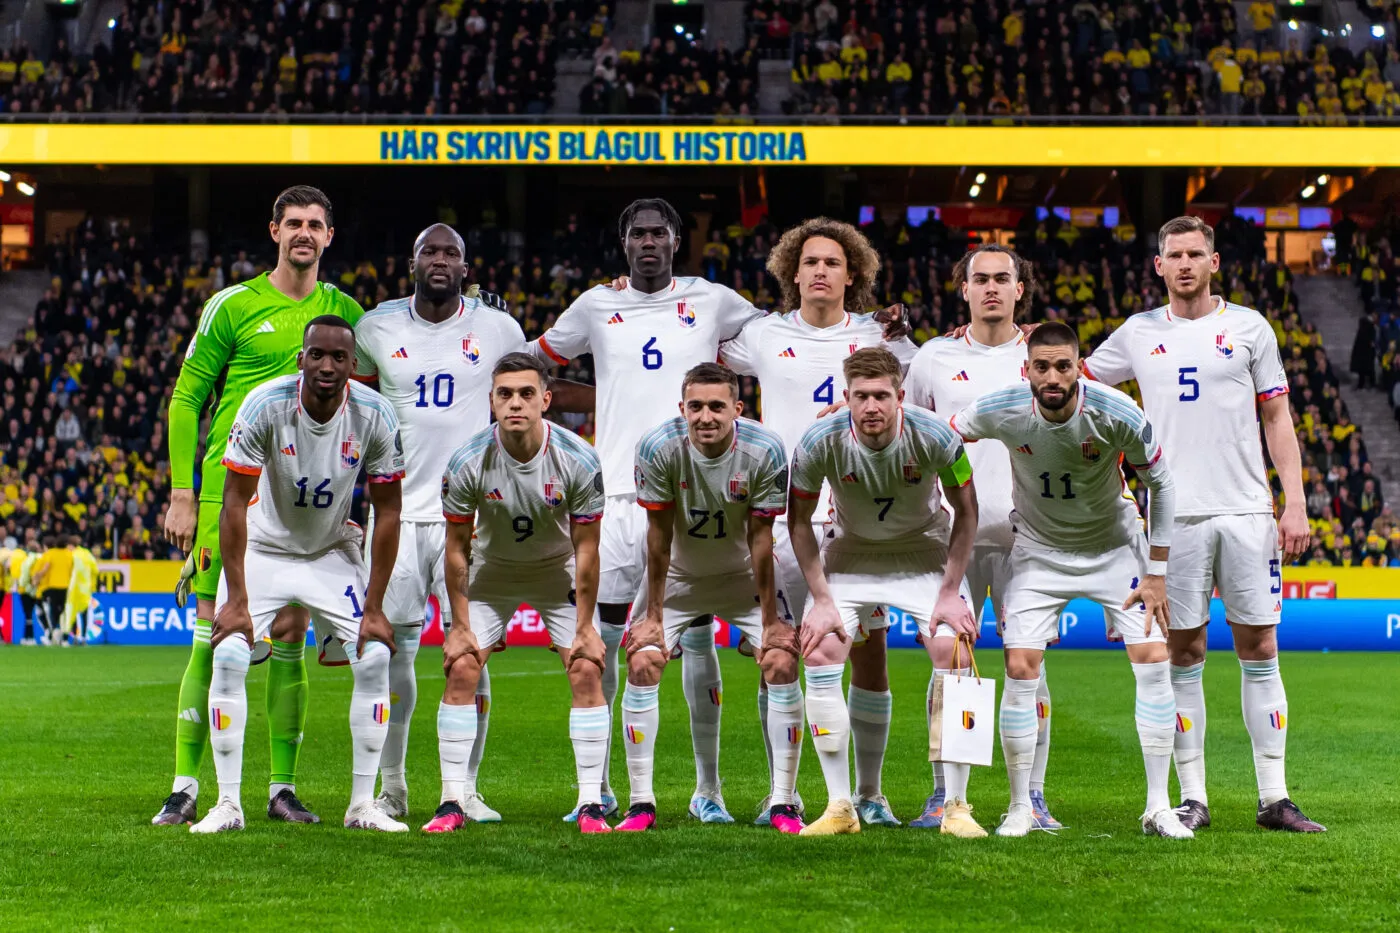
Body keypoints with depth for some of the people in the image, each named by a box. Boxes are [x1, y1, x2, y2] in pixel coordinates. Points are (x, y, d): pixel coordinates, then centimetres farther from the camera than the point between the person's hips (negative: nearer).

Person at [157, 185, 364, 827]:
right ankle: (185, 787, 2)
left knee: (291, 636, 4)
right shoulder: (233, 305, 1)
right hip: (231, 483, -3)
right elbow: (186, 399, 2)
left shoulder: (345, 311, 10)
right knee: (212, 632, -4)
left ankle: (283, 788, 11)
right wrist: (181, 492, -5)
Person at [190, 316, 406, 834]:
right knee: (229, 658, -16)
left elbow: (387, 513, -13)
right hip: (263, 550, -1)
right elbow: (234, 504, -20)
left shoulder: (375, 417, -20)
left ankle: (363, 803, -1)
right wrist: (236, 600, -22)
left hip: (333, 553, 2)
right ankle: (228, 802, -6)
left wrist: (374, 607, -15)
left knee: (375, 657, -11)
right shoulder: (264, 407, -26)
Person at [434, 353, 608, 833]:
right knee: (460, 669, -12)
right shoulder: (468, 461, -23)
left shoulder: (578, 459, -24)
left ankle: (591, 805, -7)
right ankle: (452, 803, -4)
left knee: (587, 671, -13)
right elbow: (457, 548, -12)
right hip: (494, 571, 1)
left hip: (559, 572, 0)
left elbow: (585, 548, -15)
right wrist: (460, 627, -11)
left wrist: (585, 628, -13)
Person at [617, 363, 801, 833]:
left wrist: (770, 619, -14)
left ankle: (783, 803, -4)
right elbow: (659, 536, -17)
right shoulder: (657, 447, -24)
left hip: (743, 576, 0)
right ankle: (641, 803, -4)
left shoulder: (765, 450, -24)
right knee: (642, 662, -14)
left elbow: (760, 540, -17)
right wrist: (653, 615, -13)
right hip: (677, 576, 0)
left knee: (782, 661, -14)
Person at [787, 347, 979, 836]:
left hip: (924, 552, -1)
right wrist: (821, 600, -12)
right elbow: (799, 520, -8)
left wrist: (950, 593, -13)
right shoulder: (821, 441, -24)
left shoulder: (935, 435, -26)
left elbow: (965, 511, -10)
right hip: (849, 552, 1)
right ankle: (840, 808, -6)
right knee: (819, 655, -16)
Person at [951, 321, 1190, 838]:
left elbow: (1161, 484, -10)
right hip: (1038, 550, 0)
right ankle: (1020, 806, 4)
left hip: (1114, 547, 0)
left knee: (1153, 662, -10)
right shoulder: (999, 411, -23)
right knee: (1020, 669, -11)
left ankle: (1158, 807, 1)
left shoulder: (1118, 414, -25)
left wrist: (1156, 574, -9)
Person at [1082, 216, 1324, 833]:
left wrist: (1295, 504, 0)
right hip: (1174, 515, 1)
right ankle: (1193, 798, 8)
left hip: (1246, 510, 0)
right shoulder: (1138, 334, 9)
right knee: (1183, 655, 2)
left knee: (1259, 649, 0)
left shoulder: (1248, 326, 7)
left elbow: (1276, 418, 7)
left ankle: (1274, 799, 5)